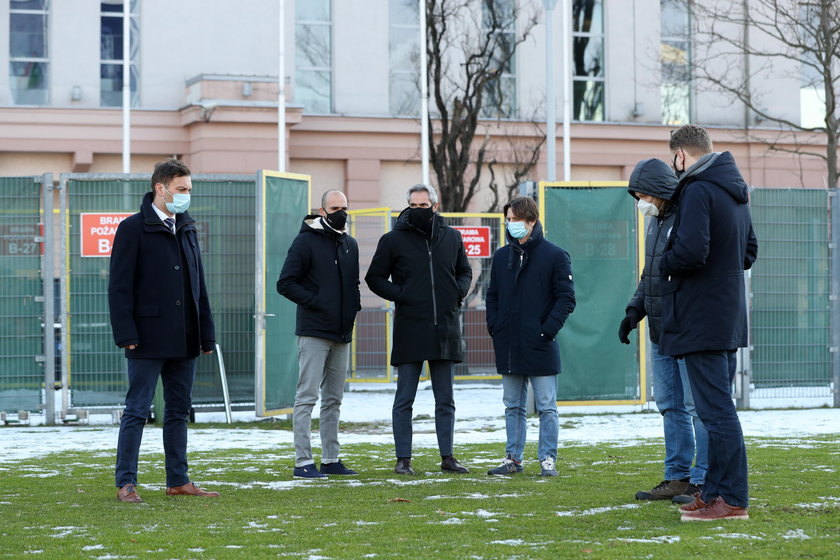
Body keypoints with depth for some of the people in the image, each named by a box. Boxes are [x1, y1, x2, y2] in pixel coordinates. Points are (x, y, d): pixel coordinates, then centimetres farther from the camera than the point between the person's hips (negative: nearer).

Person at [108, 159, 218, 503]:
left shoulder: (188, 229, 15)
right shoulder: (133, 228, -5)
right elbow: (119, 287, -9)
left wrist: (206, 333, 13)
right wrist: (127, 335, -16)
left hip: (184, 340, 7)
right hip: (148, 339, -7)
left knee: (179, 410, 10)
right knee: (137, 411, -3)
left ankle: (178, 481, 16)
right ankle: (126, 484, 2)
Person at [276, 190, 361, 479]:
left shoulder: (350, 244, 16)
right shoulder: (306, 241, -6)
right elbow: (285, 283, -9)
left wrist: (354, 304, 9)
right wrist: (314, 301, -16)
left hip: (342, 335, 7)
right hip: (313, 332, -7)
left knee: (333, 399, 11)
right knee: (307, 397, -8)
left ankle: (331, 459, 18)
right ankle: (303, 462, -8)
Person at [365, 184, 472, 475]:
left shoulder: (452, 238, 8)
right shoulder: (393, 240, -1)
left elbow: (465, 272, 22)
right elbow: (374, 277, 5)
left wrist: (460, 290, 2)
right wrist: (399, 295, -9)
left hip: (445, 328, 3)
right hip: (410, 328, -3)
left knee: (445, 399, 9)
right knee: (404, 399, 0)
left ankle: (447, 457, 16)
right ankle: (403, 459, 5)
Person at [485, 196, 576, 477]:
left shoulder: (555, 256, -4)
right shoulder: (501, 256, 11)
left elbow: (566, 298, -5)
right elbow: (492, 295, 18)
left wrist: (548, 329, -14)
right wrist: (494, 326, 3)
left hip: (540, 347, -5)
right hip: (508, 347, 5)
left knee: (546, 407, 1)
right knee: (513, 407, 11)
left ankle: (548, 460, 6)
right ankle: (513, 458, 17)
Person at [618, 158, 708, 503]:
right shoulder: (656, 222, 16)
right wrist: (635, 310, 14)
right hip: (661, 332, 9)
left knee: (698, 405, -5)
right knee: (671, 406, 12)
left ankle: (704, 481, -2)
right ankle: (678, 478, 18)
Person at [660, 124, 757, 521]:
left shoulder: (697, 191, -15)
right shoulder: (736, 192, 15)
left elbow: (690, 253, -25)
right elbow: (749, 251, 23)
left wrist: (665, 262, -6)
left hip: (701, 320, -10)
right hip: (729, 318, 10)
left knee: (716, 409, -7)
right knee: (718, 407, 15)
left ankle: (732, 499, -6)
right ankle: (714, 491, 21)